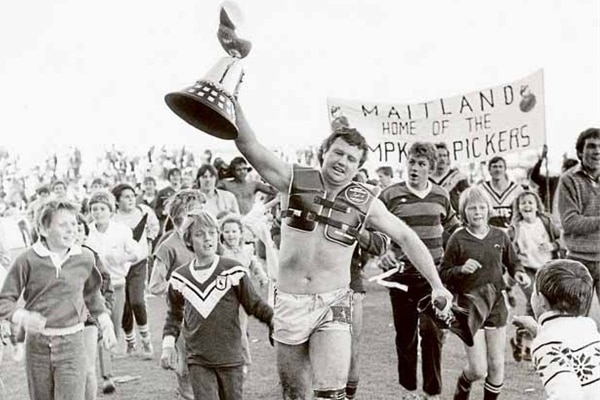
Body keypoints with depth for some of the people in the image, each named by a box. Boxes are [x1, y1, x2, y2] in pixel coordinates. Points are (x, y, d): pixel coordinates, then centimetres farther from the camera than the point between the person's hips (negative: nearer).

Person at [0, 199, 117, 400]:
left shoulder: (85, 258, 0)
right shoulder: (28, 260, -9)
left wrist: (104, 321, 15)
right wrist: (22, 317, -21)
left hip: (71, 345, 0)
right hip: (38, 345, 0)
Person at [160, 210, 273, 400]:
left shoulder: (233, 270, -6)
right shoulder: (180, 277, 3)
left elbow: (255, 304, -1)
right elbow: (174, 315, 16)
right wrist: (168, 344, 6)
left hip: (230, 358, -1)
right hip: (198, 361, 1)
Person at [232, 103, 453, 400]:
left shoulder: (364, 202, -3)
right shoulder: (295, 181, -4)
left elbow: (406, 238, 5)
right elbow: (250, 146, -14)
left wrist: (437, 285, 2)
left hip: (332, 303, -1)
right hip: (289, 303, 1)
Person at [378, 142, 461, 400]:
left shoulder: (441, 195, 5)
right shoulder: (390, 195, -6)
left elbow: (452, 227, 22)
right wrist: (382, 253, -16)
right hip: (402, 274, -1)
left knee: (433, 333, -4)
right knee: (406, 335, 9)